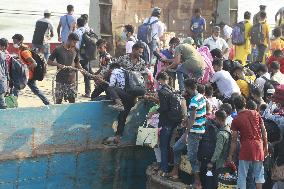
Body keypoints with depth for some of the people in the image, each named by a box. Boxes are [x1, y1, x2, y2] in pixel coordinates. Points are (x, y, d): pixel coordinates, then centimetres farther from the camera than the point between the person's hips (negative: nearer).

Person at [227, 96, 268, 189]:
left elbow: (234, 140, -4)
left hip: (246, 148, -3)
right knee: (259, 174, 12)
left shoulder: (236, 120, -5)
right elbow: (263, 131, 6)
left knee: (242, 175, 4)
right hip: (258, 146, 3)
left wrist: (230, 155, 3)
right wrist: (266, 145, 15)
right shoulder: (256, 114, 4)